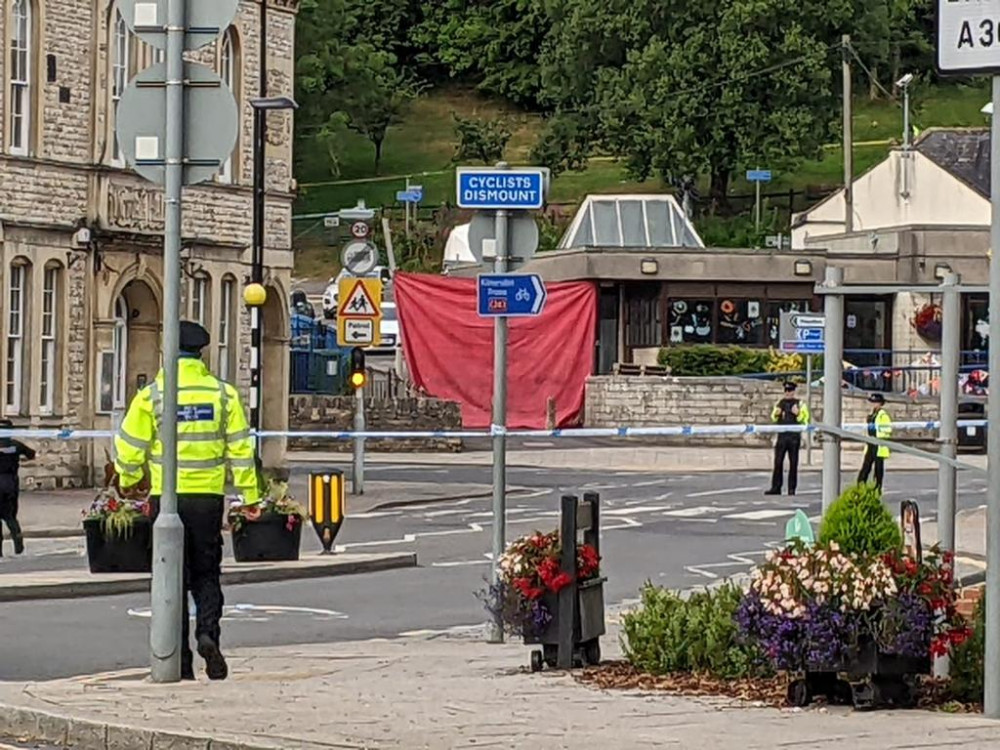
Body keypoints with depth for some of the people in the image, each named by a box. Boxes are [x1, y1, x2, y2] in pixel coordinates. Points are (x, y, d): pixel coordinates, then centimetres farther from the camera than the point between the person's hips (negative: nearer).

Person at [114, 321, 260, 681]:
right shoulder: (223, 394, 0)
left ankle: (181, 660, 4)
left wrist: (127, 484, 18)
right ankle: (208, 632, -13)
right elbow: (240, 448, 0)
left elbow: (129, 447, -1)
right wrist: (250, 497, 5)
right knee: (207, 575, 13)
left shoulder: (152, 395, -4)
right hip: (208, 498, 1)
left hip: (166, 497, -1)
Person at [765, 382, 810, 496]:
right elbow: (773, 419, 21)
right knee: (778, 462, -1)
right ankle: (776, 487, 2)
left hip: (794, 436, -3)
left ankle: (792, 488, 6)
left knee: (793, 464, 0)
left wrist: (798, 414, -18)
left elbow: (805, 420, -1)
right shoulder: (780, 403, 13)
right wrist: (776, 414, -1)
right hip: (782, 435, 3)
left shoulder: (799, 404, 2)